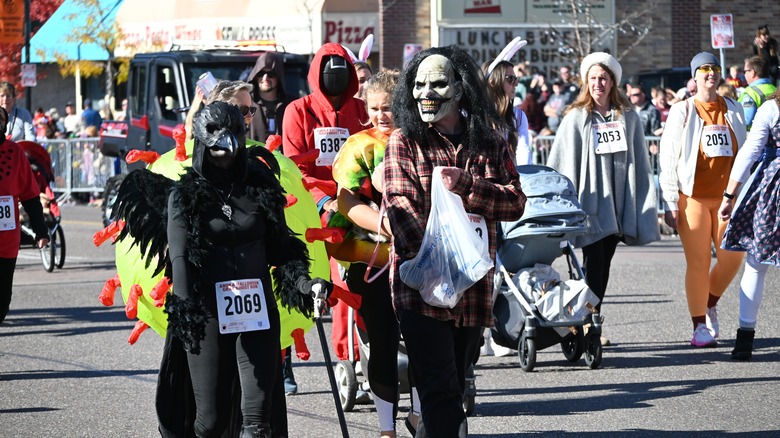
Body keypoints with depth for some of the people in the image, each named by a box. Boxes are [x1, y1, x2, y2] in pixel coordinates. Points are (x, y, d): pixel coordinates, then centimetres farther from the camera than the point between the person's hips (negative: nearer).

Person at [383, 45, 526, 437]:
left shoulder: (489, 143, 10)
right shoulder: (403, 141, 0)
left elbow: (515, 202, 1)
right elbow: (400, 206, -12)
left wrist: (468, 186, -17)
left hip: (474, 287, 4)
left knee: (454, 386, 13)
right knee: (441, 392, -12)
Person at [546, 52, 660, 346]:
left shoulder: (627, 117, 9)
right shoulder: (576, 118, 1)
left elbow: (640, 164, 10)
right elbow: (562, 164, -1)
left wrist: (645, 205, 6)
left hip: (618, 201, 3)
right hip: (591, 202, -3)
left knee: (603, 264, 8)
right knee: (593, 263, -8)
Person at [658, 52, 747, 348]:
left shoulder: (733, 110, 11)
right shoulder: (682, 112, 1)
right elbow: (667, 159, -1)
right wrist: (670, 203, -7)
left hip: (727, 195, 3)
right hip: (693, 198, -3)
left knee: (731, 257, -3)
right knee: (698, 263, -2)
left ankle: (710, 303, 24)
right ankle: (700, 326, 7)